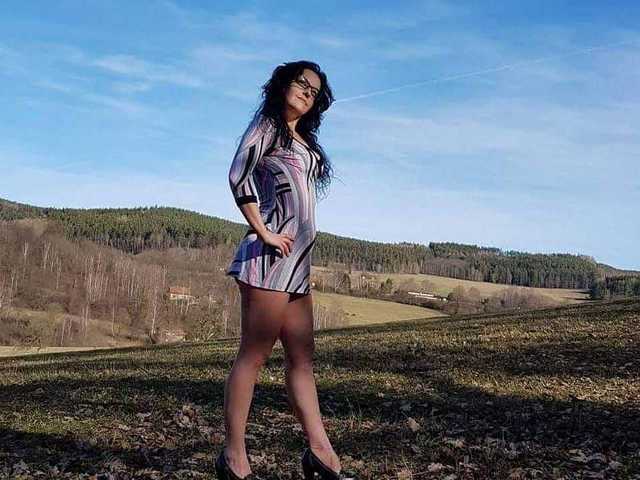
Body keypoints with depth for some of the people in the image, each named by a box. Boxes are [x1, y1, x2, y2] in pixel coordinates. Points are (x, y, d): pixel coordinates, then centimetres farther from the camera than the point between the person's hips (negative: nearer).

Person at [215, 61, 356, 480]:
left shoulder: (304, 141, 23)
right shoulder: (268, 125, 1)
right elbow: (239, 177, -14)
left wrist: (302, 255, 15)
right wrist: (264, 234, -16)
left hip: (297, 260, 8)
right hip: (270, 256, -8)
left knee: (302, 357, 6)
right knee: (254, 354, -6)